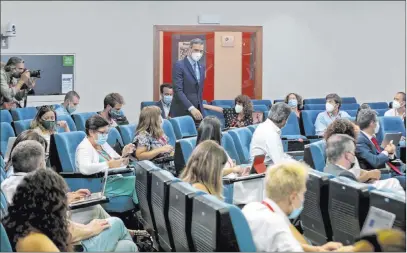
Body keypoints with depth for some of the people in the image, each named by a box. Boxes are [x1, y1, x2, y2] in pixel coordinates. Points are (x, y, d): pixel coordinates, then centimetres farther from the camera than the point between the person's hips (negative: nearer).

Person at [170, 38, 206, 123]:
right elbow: (178, 91, -18)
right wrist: (191, 108, -26)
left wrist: (200, 108, 15)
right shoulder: (179, 65, -9)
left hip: (198, 111, 6)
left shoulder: (201, 67, 14)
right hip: (182, 112, -6)